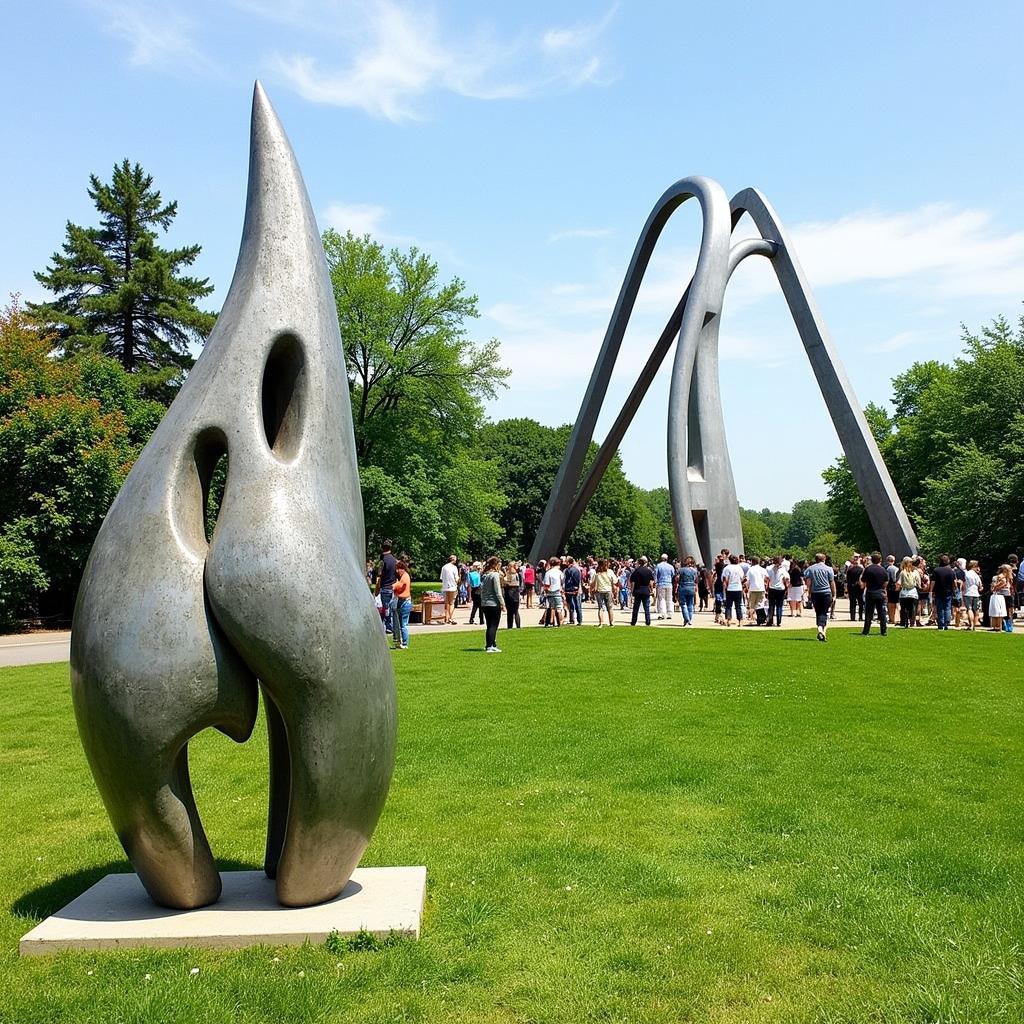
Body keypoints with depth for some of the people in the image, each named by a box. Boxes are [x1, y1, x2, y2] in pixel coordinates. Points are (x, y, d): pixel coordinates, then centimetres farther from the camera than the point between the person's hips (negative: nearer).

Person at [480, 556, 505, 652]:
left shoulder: (484, 575, 10)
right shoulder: (495, 574, -12)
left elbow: (482, 590, 13)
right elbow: (498, 591, -14)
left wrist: (482, 601, 16)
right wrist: (502, 604, -9)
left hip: (484, 604, 7)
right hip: (494, 604, -7)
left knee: (489, 626, 14)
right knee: (494, 626, -4)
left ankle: (488, 645, 18)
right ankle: (490, 646, -8)